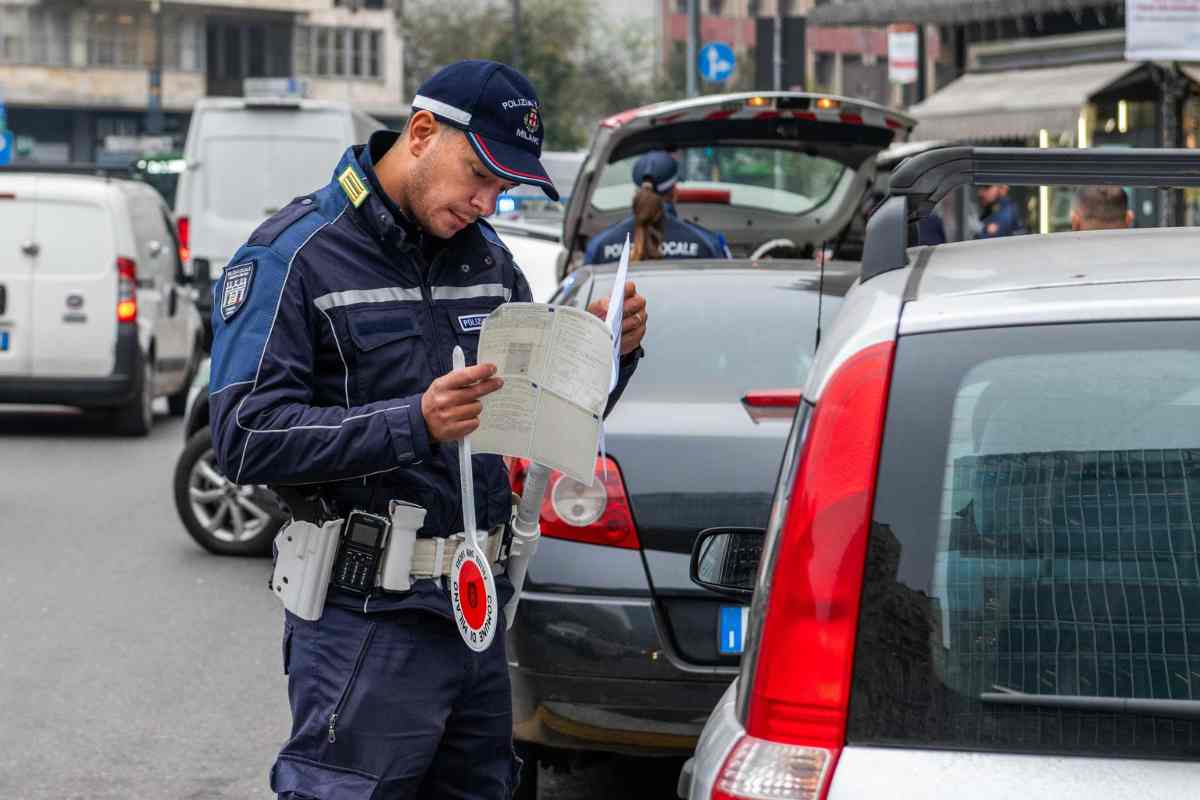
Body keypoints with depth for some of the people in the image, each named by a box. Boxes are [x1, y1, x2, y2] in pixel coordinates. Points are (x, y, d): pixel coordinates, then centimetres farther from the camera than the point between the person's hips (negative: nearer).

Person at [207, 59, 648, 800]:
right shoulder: (294, 257, -8)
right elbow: (246, 438, -18)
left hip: (478, 608, 7)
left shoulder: (485, 255, 13)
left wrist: (611, 352, -2)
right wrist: (413, 424, -28)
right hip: (367, 622, -7)